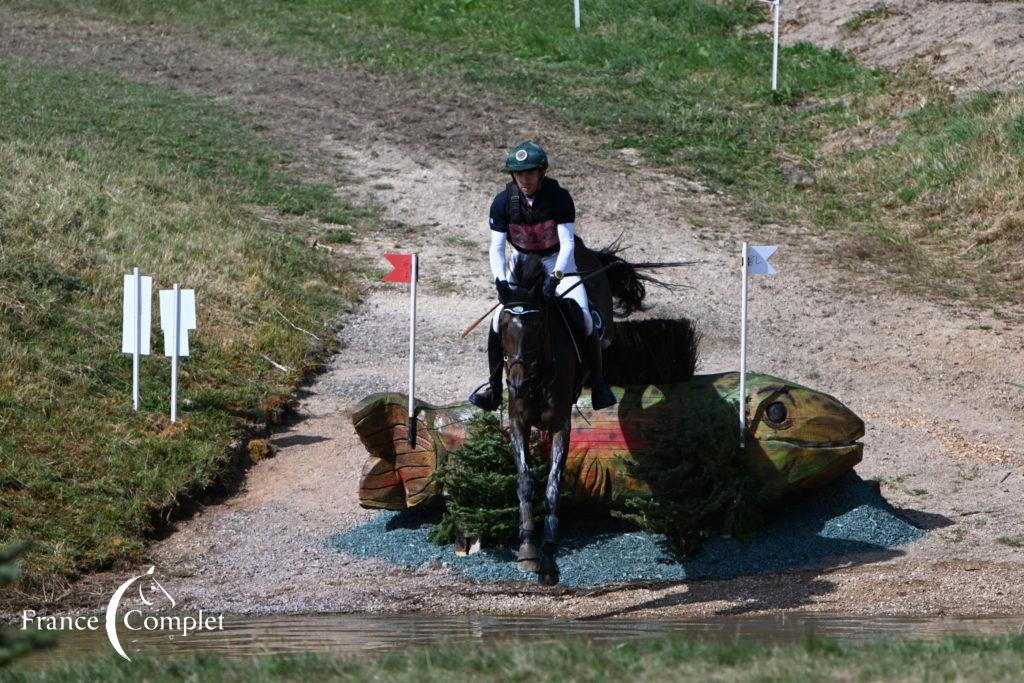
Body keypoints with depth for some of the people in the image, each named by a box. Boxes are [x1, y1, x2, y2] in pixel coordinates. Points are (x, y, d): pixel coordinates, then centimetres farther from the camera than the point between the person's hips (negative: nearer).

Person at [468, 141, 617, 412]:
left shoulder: (559, 197, -21)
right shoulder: (503, 202, -15)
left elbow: (567, 243, -25)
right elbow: (496, 248, -14)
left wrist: (555, 278, -41)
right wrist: (501, 281, -32)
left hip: (558, 263, -2)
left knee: (584, 317, -20)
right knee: (499, 319, -16)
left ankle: (598, 386, -5)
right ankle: (493, 386, 1)